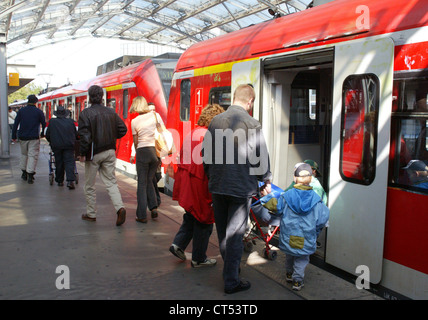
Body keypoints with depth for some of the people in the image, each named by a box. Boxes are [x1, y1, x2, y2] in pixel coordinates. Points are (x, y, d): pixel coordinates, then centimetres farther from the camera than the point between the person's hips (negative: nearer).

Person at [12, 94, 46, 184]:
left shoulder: (21, 110, 5)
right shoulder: (38, 111, -2)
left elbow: (15, 124, 4)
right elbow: (44, 124, 4)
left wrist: (13, 136, 8)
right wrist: (42, 134, 20)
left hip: (23, 137, 3)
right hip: (34, 138, -3)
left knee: (24, 154, 19)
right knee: (32, 155, -3)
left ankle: (24, 173, 25)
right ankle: (30, 175, -9)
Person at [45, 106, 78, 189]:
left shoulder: (52, 121, 3)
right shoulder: (70, 121, 6)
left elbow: (47, 135, 10)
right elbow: (76, 134, 13)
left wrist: (52, 142, 27)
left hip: (56, 146, 0)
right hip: (69, 145, 0)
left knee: (59, 163, 11)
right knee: (69, 162, -3)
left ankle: (60, 181, 18)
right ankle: (70, 181, -17)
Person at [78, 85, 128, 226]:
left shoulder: (85, 113, -10)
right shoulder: (111, 112, 3)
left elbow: (84, 135, -16)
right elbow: (123, 129, 4)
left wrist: (82, 153, -7)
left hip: (93, 153, -4)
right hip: (110, 152, 4)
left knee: (89, 185, 11)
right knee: (111, 182, 7)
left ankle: (91, 214, 21)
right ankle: (120, 207, -13)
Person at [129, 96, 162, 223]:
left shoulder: (134, 121, -2)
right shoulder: (155, 115, 2)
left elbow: (135, 141, 5)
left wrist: (135, 153, 21)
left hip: (142, 151, -2)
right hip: (156, 151, 3)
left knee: (142, 184, 5)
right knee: (149, 180, 19)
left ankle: (142, 215, 5)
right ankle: (153, 207, 5)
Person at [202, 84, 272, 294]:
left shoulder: (215, 121, 2)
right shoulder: (251, 124, -15)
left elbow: (205, 152, 9)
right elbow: (261, 157, -9)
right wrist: (266, 179, 9)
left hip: (217, 187, 6)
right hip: (241, 188, -5)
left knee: (222, 233, 19)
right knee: (235, 235, 4)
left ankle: (230, 270, 37)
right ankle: (231, 282, 12)